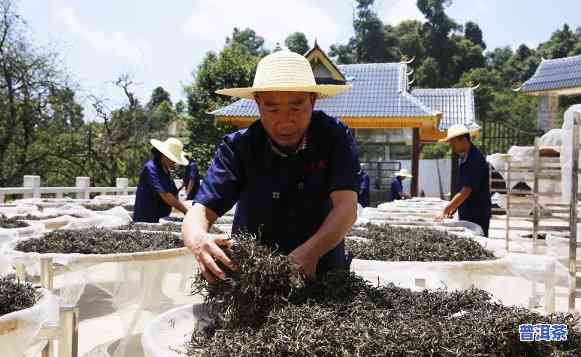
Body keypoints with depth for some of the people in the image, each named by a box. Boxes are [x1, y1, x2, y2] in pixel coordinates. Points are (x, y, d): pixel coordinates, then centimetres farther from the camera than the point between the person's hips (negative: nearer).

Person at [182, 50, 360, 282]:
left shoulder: (334, 138, -8)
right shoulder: (238, 147, -8)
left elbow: (346, 207, -18)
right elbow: (202, 210, -13)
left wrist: (311, 251, -36)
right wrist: (197, 239, -36)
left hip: (323, 274, -1)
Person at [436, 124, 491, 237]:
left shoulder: (475, 160, -18)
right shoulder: (464, 158, 11)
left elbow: (466, 192, -23)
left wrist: (446, 210, -21)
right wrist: (452, 208, 10)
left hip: (477, 216, -9)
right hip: (466, 214, 9)